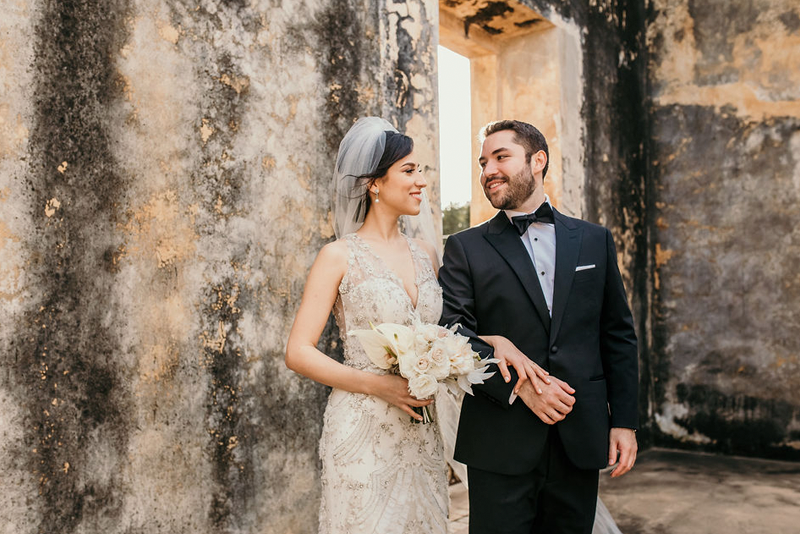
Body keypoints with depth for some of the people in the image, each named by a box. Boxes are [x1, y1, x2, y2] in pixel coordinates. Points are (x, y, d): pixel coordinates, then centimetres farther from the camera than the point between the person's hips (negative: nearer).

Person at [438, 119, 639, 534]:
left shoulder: (594, 240, 9)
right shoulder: (465, 248, 2)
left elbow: (618, 336, 9)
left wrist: (624, 421, 5)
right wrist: (518, 384, -18)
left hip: (580, 439, 3)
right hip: (501, 445, -2)